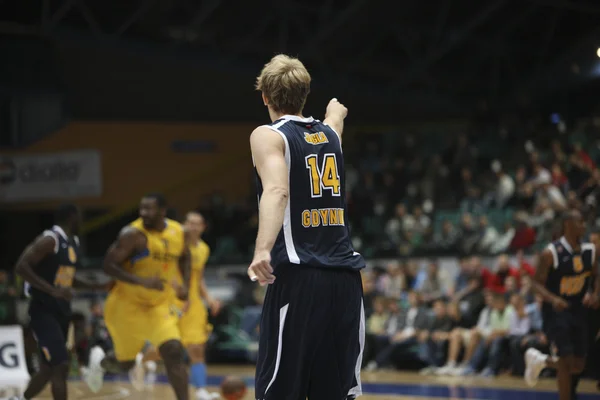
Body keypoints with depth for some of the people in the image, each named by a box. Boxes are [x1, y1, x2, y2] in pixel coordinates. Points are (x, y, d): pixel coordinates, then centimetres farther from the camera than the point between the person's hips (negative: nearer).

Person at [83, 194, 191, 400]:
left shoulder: (178, 232, -2)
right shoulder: (134, 234, -21)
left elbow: (184, 258, 19)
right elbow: (109, 265, -23)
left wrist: (185, 284, 3)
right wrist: (142, 281, -33)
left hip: (159, 304, 4)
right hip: (127, 304, -4)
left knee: (174, 352, -14)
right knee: (126, 362, 9)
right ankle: (100, 362, 45)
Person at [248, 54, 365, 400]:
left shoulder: (268, 136, 1)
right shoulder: (330, 133, 18)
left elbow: (277, 190, -19)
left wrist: (263, 249, -33)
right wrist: (336, 111, 70)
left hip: (299, 277, -5)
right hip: (345, 279, 5)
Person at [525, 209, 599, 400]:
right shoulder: (551, 253, -15)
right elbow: (538, 283, -13)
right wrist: (552, 299, -31)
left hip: (578, 311, 6)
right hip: (556, 312, -6)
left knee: (578, 366, 9)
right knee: (567, 361, -12)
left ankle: (540, 360, 37)